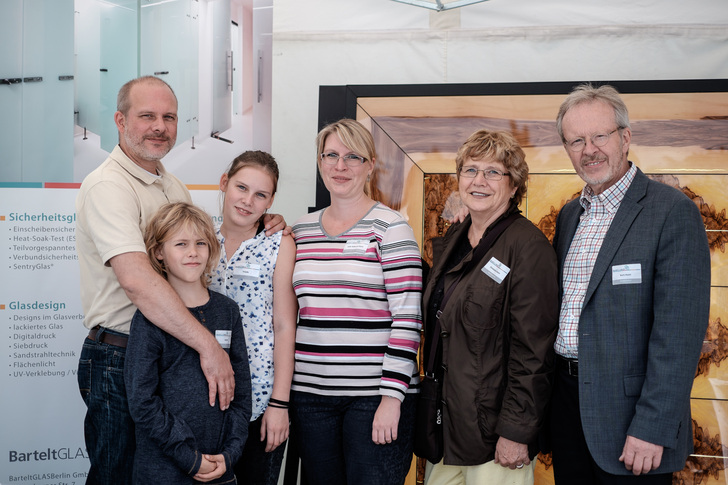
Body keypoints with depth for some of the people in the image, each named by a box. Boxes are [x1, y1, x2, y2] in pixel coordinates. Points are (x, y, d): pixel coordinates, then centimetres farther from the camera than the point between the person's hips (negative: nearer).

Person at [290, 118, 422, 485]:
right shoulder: (300, 231, 11)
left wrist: (392, 396, -14)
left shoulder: (390, 227, -4)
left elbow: (407, 317, -9)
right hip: (310, 391, 5)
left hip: (374, 394, -4)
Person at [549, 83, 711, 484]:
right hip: (567, 403, 7)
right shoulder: (569, 214, 10)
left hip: (628, 411, -6)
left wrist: (652, 429, -21)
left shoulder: (673, 212, -13)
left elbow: (679, 333, -19)